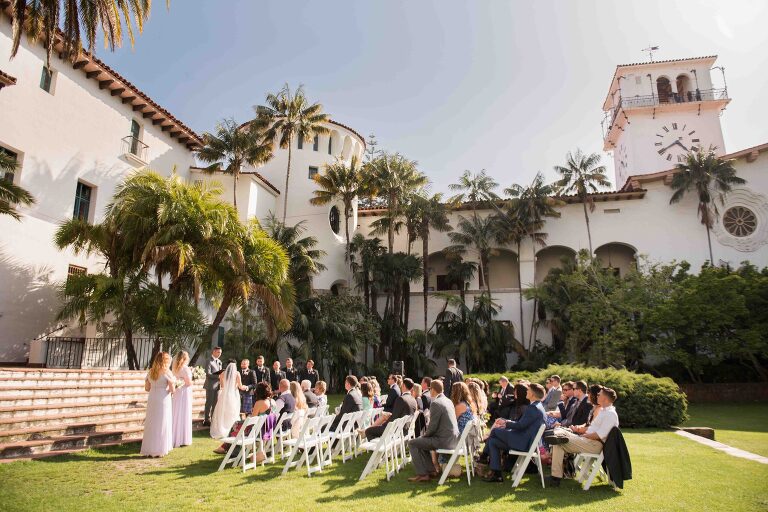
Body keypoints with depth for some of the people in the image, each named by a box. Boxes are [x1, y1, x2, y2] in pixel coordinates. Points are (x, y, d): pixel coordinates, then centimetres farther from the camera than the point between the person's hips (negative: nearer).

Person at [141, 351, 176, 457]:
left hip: (152, 400, 5)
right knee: (162, 425, 4)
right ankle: (159, 450, 9)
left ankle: (149, 449, 18)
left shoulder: (150, 372, 6)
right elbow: (172, 389, -10)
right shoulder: (167, 372, -9)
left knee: (151, 424, 12)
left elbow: (147, 388, 11)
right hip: (163, 400, -5)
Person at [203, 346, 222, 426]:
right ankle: (206, 420, 6)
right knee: (209, 403, -1)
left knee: (215, 403, 11)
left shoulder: (219, 362, 15)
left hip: (217, 385, 7)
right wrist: (218, 376, -22)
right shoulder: (209, 362, -10)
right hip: (210, 385, -7)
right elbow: (208, 374, -17)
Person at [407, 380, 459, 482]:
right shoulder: (448, 401, 10)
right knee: (422, 441, 26)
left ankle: (422, 474, 5)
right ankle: (431, 470, 27)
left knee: (412, 443, 2)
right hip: (453, 438, 9)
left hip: (444, 440, -9)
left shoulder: (435, 403, -18)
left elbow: (433, 426, -18)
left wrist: (425, 434, 2)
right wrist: (426, 434, 19)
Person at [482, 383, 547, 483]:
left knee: (495, 430, -6)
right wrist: (506, 422, 8)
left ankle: (484, 456, 10)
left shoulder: (533, 408, -19)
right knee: (492, 441, 8)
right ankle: (496, 474, 10)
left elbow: (520, 425, -20)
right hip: (527, 441, 10)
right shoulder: (539, 407, 14)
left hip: (524, 443, -10)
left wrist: (506, 423, -4)